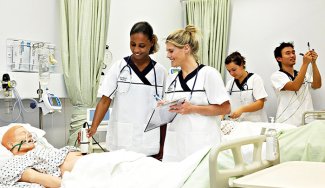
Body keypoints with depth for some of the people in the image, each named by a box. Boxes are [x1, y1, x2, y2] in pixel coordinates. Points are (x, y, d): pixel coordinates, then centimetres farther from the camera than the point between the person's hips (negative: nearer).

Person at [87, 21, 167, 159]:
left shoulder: (160, 72, 4)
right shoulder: (118, 68, 1)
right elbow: (105, 101, -2)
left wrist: (162, 145, 6)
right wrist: (93, 128, -17)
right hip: (121, 143, -1)